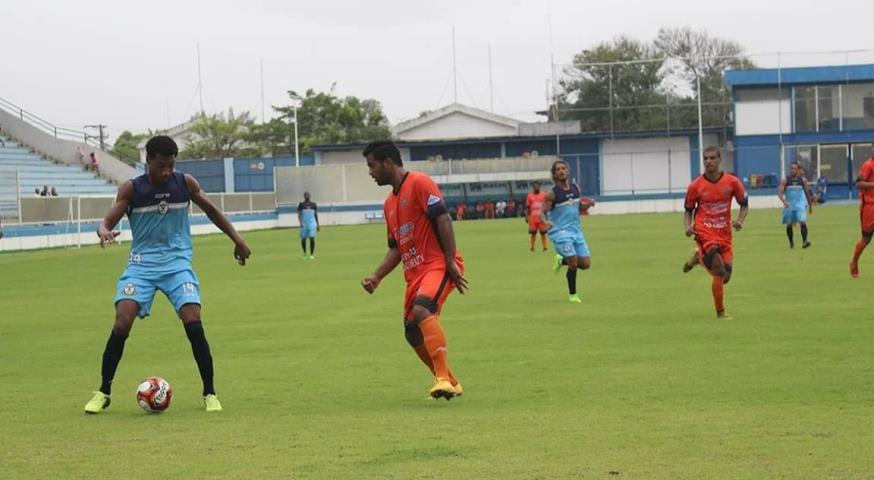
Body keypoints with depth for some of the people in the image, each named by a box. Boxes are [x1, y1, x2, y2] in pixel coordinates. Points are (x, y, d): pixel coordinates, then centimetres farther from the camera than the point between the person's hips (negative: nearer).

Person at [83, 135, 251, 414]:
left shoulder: (185, 183, 1)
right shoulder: (131, 189, -4)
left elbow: (211, 211, 15)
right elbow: (108, 221, -9)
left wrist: (237, 240, 15)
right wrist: (104, 232, -33)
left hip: (177, 262, 1)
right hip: (142, 263, 0)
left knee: (193, 323, -17)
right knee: (122, 323, -16)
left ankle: (209, 394, -1)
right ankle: (103, 393, -1)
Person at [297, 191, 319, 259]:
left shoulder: (313, 204, 7)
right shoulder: (301, 204, 1)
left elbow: (316, 215, 12)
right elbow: (299, 215, -4)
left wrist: (318, 224, 10)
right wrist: (300, 223, -18)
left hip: (312, 224, 1)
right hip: (304, 224, -1)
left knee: (312, 238, -9)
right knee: (303, 239, 3)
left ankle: (312, 254, 0)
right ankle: (304, 253, 24)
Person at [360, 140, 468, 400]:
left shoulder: (419, 183, -7)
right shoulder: (390, 202, 19)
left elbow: (443, 220, -15)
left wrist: (451, 262, -20)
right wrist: (376, 277, 10)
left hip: (438, 265, -9)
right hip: (414, 272, 9)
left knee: (422, 310, -31)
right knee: (413, 333, 5)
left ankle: (443, 377, -31)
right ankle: (449, 384, 20)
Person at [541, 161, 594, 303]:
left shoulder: (575, 188, 5)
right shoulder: (551, 194, -11)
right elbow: (542, 213, -12)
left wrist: (588, 204, -4)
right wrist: (546, 222, -35)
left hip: (576, 230, 6)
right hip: (559, 231, -6)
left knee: (586, 264, 0)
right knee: (573, 262, -16)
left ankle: (561, 260, 29)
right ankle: (572, 295, 4)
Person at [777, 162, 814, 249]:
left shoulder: (803, 180, -1)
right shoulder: (785, 180, -4)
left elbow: (807, 193, 8)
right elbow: (780, 192, -13)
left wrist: (810, 205, 13)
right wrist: (784, 202, -31)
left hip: (801, 205, -1)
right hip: (789, 205, 1)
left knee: (803, 222, -19)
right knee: (789, 225, 8)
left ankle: (804, 241, -25)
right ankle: (791, 242, 28)